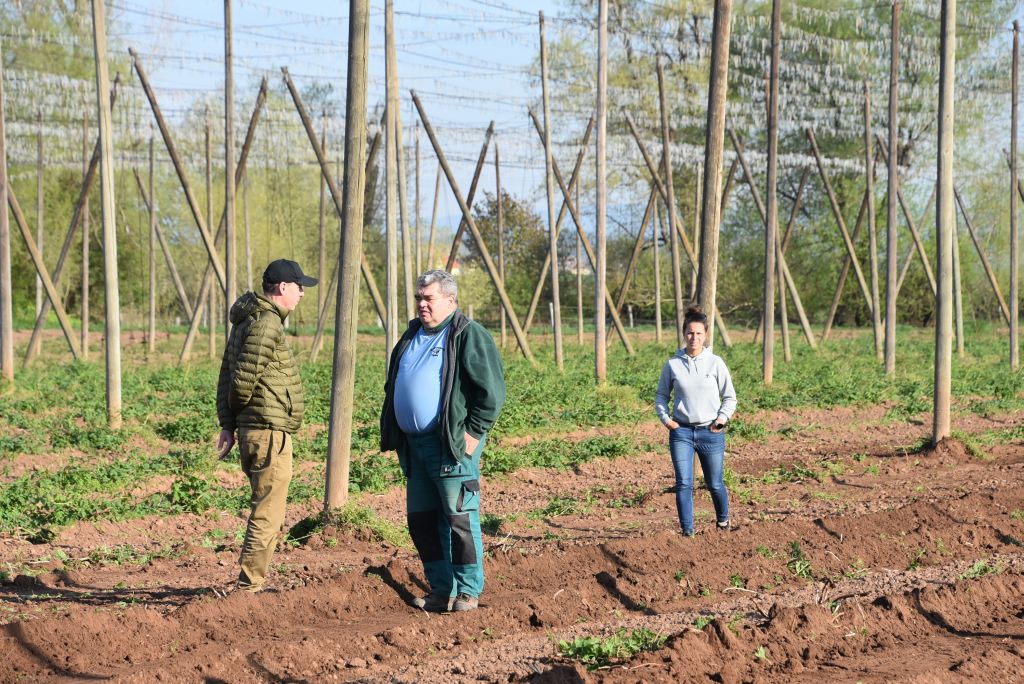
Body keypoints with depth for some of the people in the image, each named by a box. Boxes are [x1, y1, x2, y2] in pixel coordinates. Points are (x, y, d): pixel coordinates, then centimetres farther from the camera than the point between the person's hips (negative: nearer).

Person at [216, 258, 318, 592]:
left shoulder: (247, 319, 16)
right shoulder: (266, 323, -16)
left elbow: (228, 374, 17)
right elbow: (243, 379, -19)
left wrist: (228, 423, 13)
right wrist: (236, 413, 0)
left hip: (251, 430, 10)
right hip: (269, 430, -10)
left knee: (269, 515, 19)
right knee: (268, 517, -4)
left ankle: (253, 583, 25)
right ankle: (249, 586, 0)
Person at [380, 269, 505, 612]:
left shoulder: (469, 336, -8)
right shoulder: (412, 335, 16)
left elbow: (493, 391, -13)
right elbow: (393, 386, 25)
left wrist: (472, 433, -14)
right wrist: (392, 433, 15)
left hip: (451, 445, -8)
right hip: (414, 445, 8)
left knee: (460, 518, -5)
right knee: (421, 519, 11)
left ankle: (468, 591, 5)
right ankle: (441, 590, 20)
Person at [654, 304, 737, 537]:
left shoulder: (716, 363, -2)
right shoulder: (673, 364, 0)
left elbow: (730, 397, 5)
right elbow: (661, 395, 12)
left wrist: (722, 418, -10)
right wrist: (665, 418, -3)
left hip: (711, 432, 0)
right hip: (681, 431, 0)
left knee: (714, 484, 9)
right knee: (683, 483, -8)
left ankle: (723, 519, 36)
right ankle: (687, 531, 0)